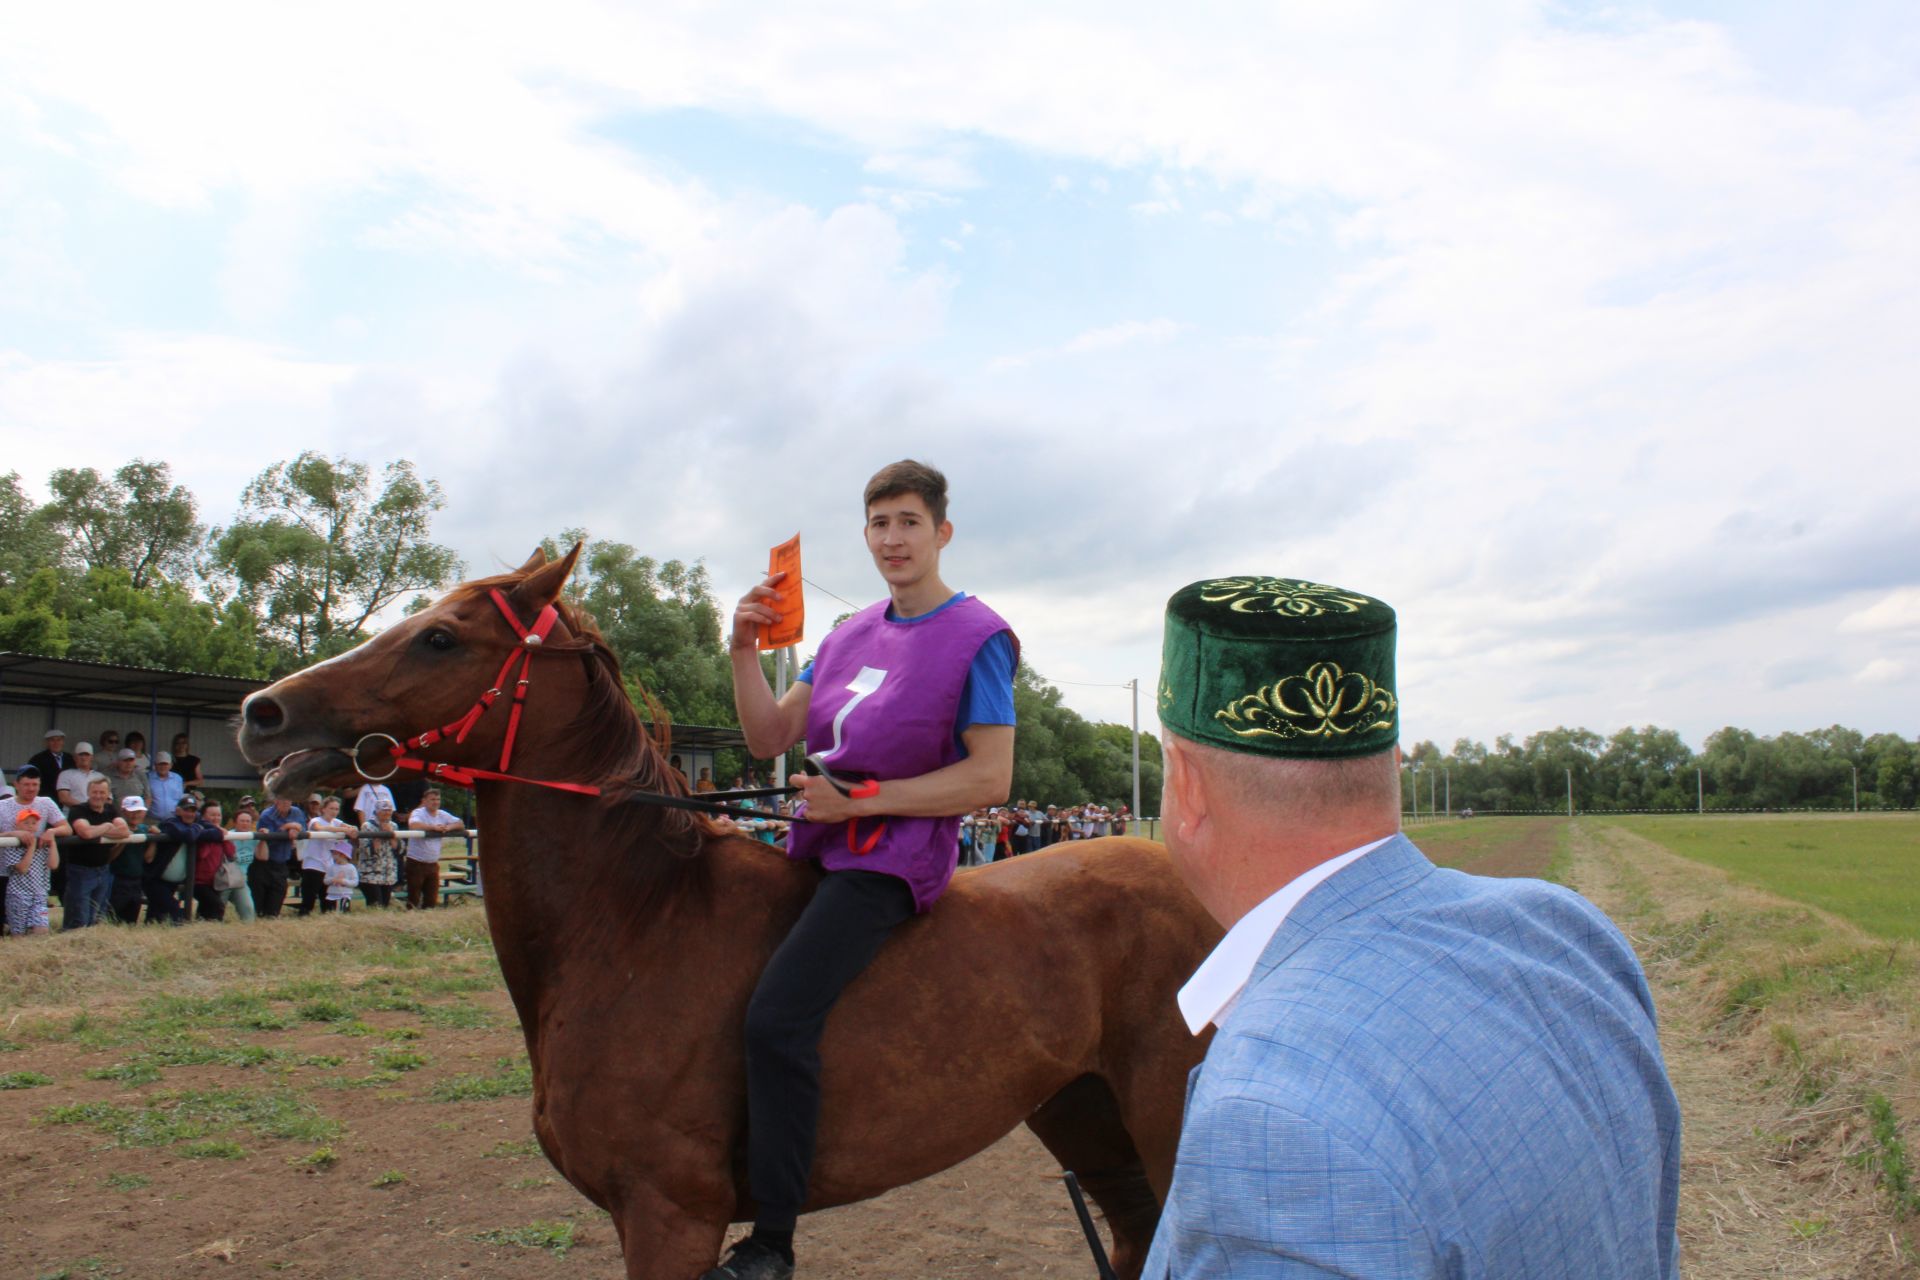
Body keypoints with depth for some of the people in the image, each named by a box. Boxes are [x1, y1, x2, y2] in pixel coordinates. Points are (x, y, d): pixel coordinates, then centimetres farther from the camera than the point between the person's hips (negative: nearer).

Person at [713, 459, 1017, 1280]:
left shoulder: (978, 638, -9)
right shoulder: (849, 636, 12)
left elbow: (990, 779, -14)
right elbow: (769, 739, 9)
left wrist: (861, 798, -19)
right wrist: (745, 649, -7)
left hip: (892, 857, -8)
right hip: (816, 845, 8)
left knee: (777, 1017, -23)